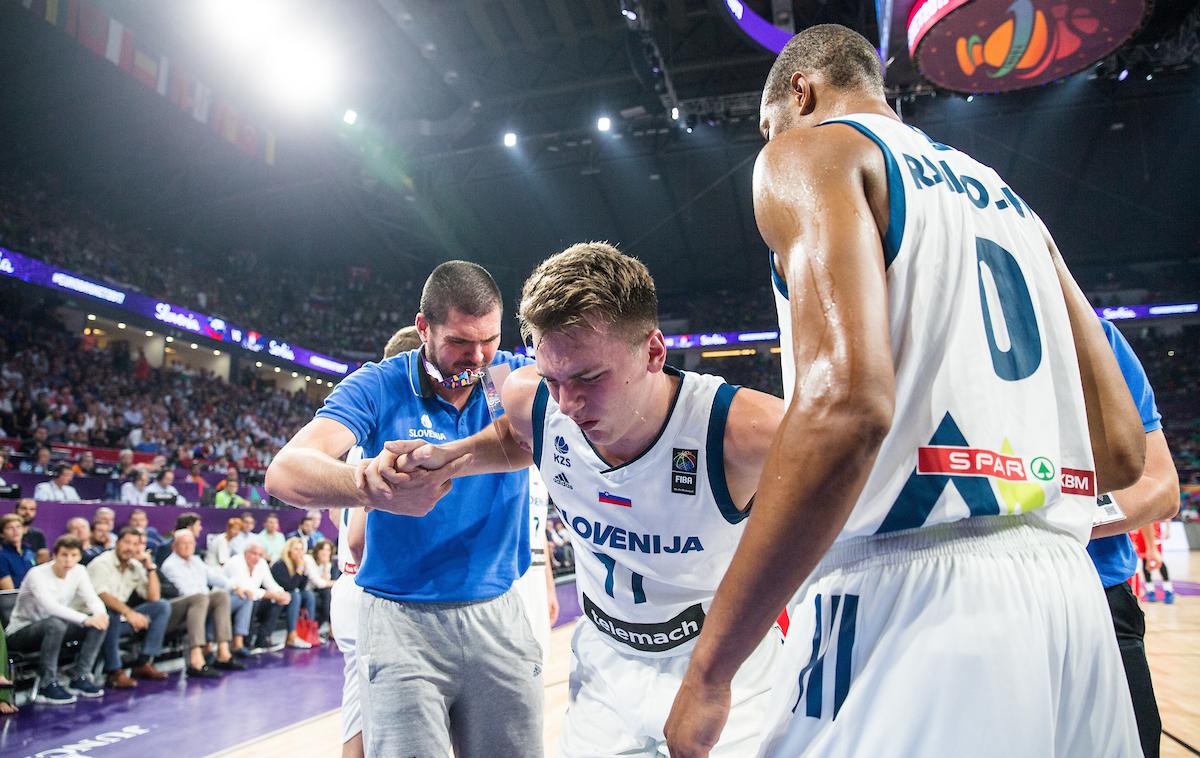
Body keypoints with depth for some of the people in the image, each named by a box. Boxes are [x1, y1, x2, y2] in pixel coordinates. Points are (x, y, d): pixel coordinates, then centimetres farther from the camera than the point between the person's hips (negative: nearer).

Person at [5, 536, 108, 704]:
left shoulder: (79, 571, -5)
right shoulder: (37, 574, -23)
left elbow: (92, 598, -11)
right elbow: (50, 606, -38)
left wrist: (101, 613, -35)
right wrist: (85, 619, -47)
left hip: (53, 627, 6)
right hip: (20, 633, -6)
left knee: (99, 622, -16)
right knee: (55, 624, -38)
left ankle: (79, 679, -8)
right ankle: (48, 686, -26)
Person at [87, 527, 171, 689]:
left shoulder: (135, 566, 8)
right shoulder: (101, 564, -9)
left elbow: (154, 597, 3)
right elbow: (102, 595, -27)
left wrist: (149, 565, -2)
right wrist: (129, 613, -39)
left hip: (121, 617, 7)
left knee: (162, 606, -7)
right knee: (109, 612, -38)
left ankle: (143, 663, -11)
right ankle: (114, 671, -28)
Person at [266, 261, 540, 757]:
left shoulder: (516, 377, -1)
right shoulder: (378, 387, -8)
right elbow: (285, 472, -20)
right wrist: (371, 483, -43)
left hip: (498, 616, 3)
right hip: (402, 622, -2)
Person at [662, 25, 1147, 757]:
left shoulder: (808, 150, 0)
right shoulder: (1004, 196, 21)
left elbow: (846, 402, -20)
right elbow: (1122, 450, 15)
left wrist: (709, 668, -15)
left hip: (917, 602, -8)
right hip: (1067, 596, 8)